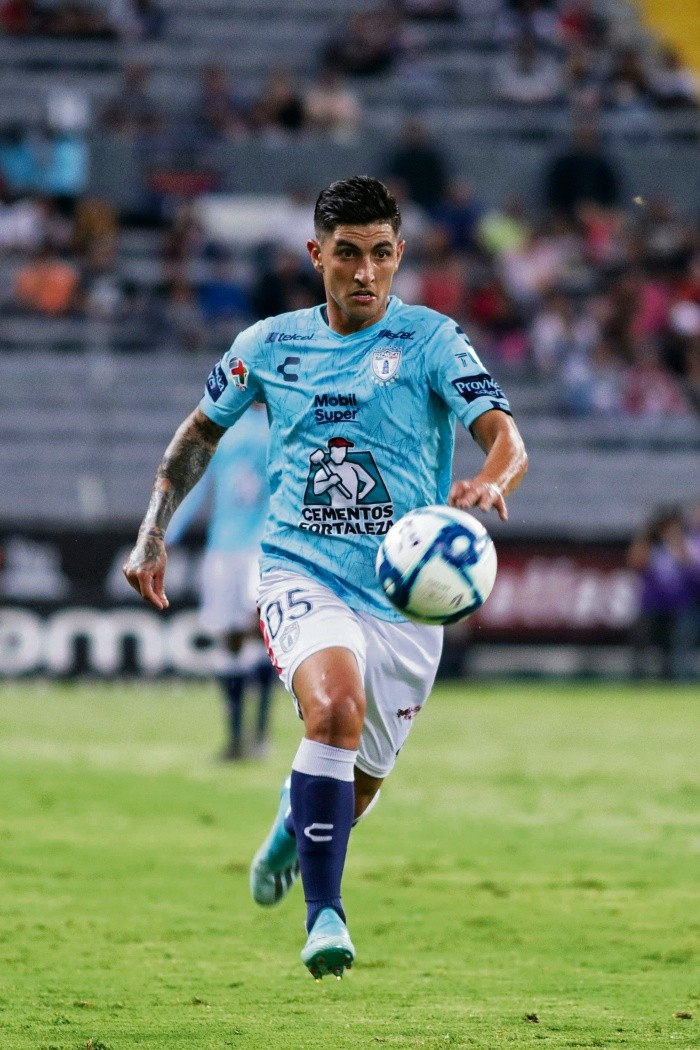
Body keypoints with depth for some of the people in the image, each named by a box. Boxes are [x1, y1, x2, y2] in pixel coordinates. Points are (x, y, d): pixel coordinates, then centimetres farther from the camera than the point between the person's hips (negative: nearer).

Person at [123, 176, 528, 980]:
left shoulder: (430, 340, -5)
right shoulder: (270, 346, 3)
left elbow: (506, 438, -16)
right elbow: (201, 431, 21)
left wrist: (490, 484, -39)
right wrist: (152, 535, 16)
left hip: (405, 594, 1)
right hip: (300, 574, -1)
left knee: (358, 784, 11)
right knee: (336, 705, -31)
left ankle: (295, 822, 50)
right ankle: (324, 913, -25)